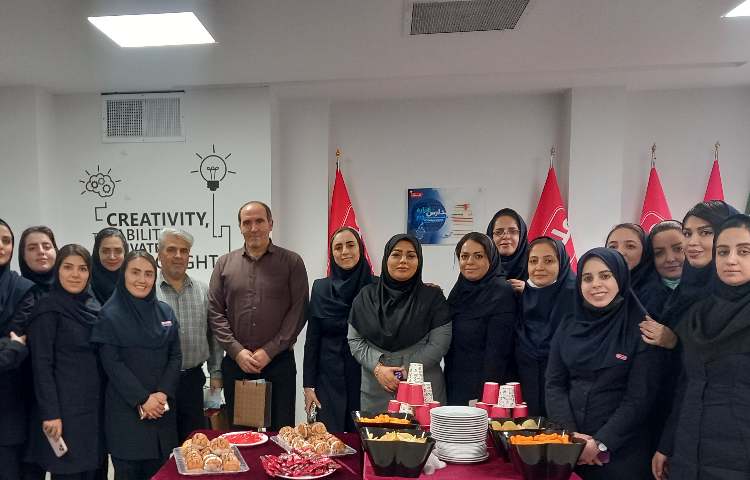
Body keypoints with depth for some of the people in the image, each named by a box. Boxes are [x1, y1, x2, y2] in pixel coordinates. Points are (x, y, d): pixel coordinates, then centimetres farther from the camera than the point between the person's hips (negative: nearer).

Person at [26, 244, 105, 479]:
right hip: (65, 407, -6)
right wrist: (51, 413, -17)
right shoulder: (48, 308, -9)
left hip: (96, 406, 6)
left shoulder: (94, 307, 10)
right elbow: (41, 365, -13)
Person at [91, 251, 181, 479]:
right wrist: (142, 399, -14)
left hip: (162, 408, 4)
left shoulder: (165, 312, 7)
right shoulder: (110, 314, -6)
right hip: (126, 410, -4)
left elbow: (175, 356, 4)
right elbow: (112, 363, -10)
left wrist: (163, 394, -9)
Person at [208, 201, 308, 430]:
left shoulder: (292, 262, 0)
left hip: (279, 362, -2)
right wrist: (237, 351, -7)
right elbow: (215, 312, 4)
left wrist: (269, 351, -11)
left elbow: (298, 311, -5)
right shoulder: (225, 264, 7)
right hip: (235, 362, 2)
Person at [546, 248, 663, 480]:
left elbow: (639, 397, -11)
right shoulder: (568, 329, 4)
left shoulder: (641, 329, -8)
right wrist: (569, 434, -12)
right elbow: (554, 385, 1)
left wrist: (600, 443, -16)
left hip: (621, 449, -3)